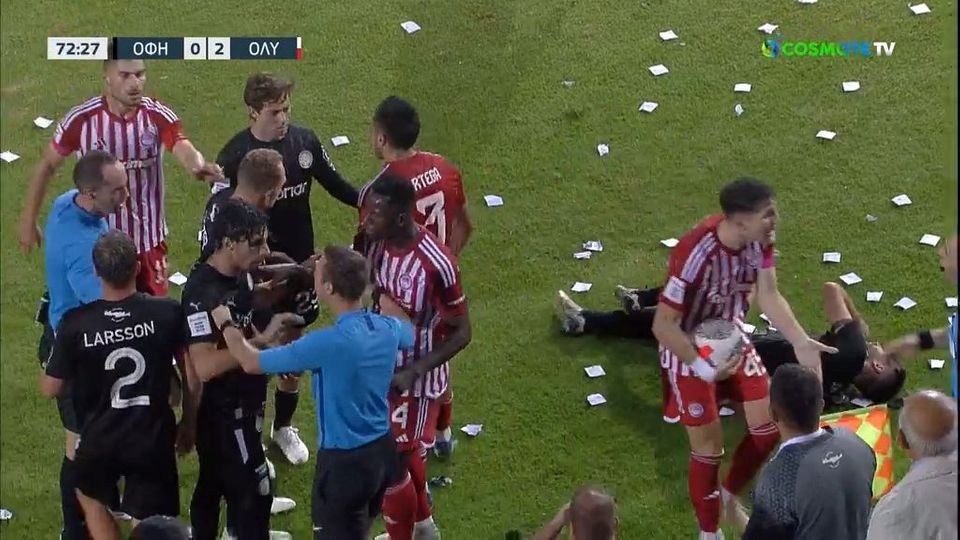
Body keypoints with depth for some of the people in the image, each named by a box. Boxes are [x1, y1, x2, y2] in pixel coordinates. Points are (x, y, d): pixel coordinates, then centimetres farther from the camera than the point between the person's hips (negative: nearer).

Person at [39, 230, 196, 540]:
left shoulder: (76, 323, -18)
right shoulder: (168, 313, -16)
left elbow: (50, 389, -6)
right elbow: (192, 376, -5)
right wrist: (189, 423, 11)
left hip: (99, 440, 0)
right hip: (153, 439, 0)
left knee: (90, 498, 31)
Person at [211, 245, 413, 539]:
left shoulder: (329, 343, -28)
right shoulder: (388, 328, -7)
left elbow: (252, 362, -17)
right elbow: (411, 335, 22)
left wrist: (226, 325, -1)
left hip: (344, 461, -7)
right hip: (383, 450, 7)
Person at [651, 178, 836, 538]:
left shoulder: (759, 240, -17)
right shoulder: (697, 255, -37)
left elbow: (769, 297, -9)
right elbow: (663, 325, -31)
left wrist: (800, 342, -21)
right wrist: (703, 369, -32)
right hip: (689, 352, -7)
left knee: (769, 424, 8)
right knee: (709, 447, 2)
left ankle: (729, 496, 34)